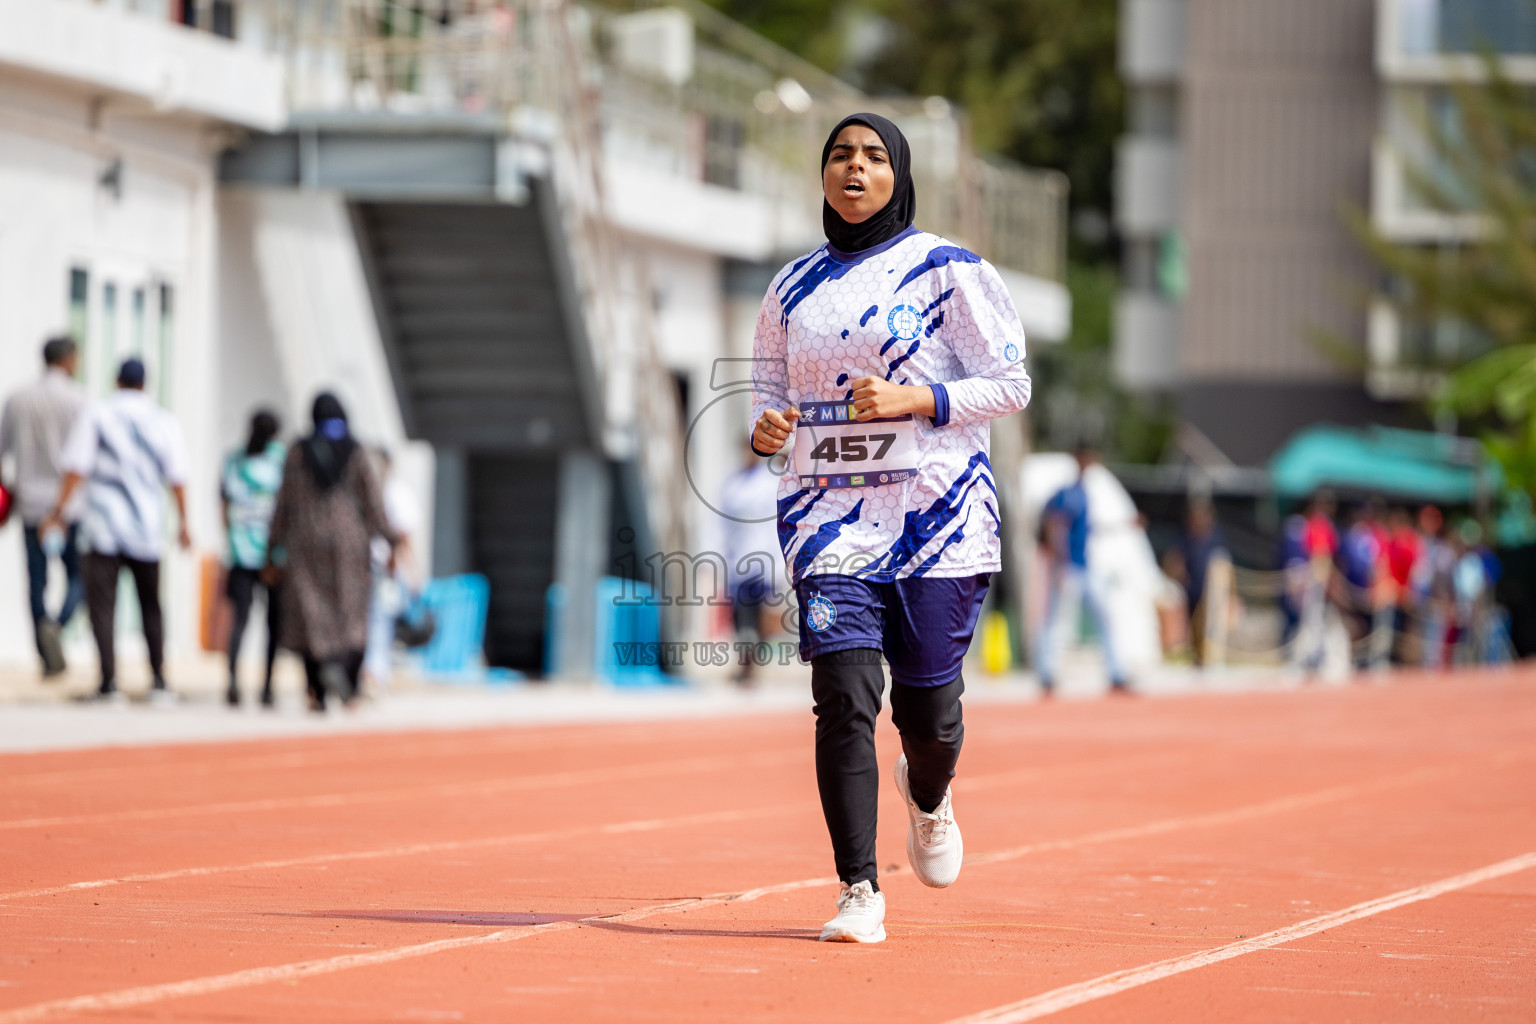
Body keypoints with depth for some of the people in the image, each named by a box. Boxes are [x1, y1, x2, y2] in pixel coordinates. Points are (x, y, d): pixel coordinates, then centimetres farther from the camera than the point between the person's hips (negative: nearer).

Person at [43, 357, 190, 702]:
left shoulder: (96, 416, 0)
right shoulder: (165, 422, 5)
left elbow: (76, 469, -6)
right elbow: (177, 478, 4)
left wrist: (60, 509, -2)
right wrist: (183, 523, 13)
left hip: (104, 525, -2)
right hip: (148, 526, 2)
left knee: (102, 603, -3)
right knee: (151, 605, 14)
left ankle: (109, 681, -13)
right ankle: (158, 680, 12)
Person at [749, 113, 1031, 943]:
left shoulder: (948, 272, -1)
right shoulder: (794, 287, 11)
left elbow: (1010, 384, -3)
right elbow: (770, 387, 20)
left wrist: (916, 399, -17)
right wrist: (765, 428, -3)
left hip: (938, 511, -2)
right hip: (830, 511, 2)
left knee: (926, 708, 2)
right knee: (844, 696, -14)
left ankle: (927, 796, 40)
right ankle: (859, 893, -10)